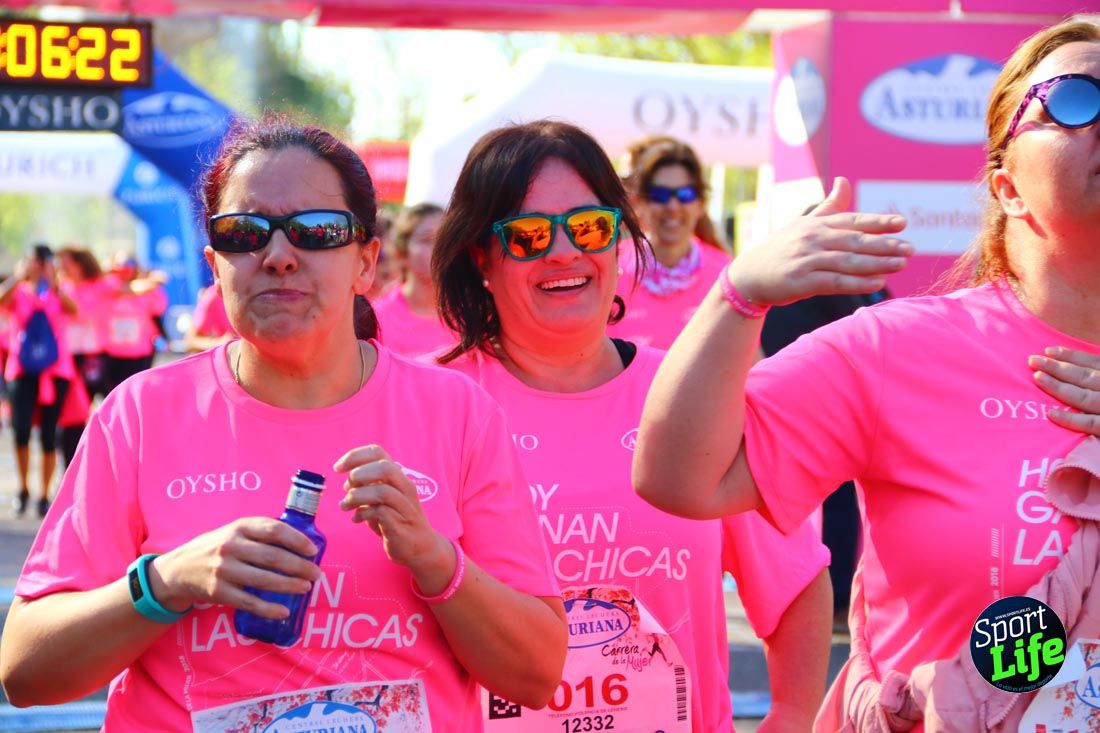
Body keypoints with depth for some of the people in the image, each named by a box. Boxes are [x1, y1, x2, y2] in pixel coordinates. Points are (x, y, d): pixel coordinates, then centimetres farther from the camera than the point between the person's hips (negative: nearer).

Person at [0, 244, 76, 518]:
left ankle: (44, 495, 11)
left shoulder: (57, 295, 5)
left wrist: (54, 285, -28)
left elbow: (73, 309, -17)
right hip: (22, 370, 0)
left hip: (54, 370, 0)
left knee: (48, 434, 1)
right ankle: (23, 488, 4)